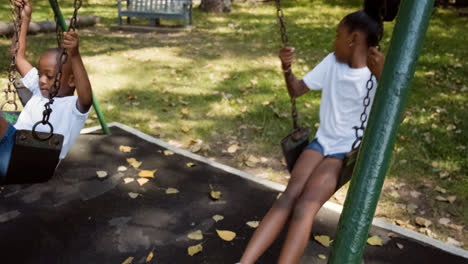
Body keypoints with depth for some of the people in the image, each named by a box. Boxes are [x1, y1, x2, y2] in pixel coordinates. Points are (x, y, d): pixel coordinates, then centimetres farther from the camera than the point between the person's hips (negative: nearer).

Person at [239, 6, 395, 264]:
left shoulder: (377, 75, -9)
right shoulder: (332, 62, 6)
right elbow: (296, 90, 13)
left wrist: (382, 77, -33)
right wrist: (286, 68, -6)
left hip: (348, 152, -3)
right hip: (321, 142, 3)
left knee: (304, 206, -27)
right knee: (288, 197, -21)